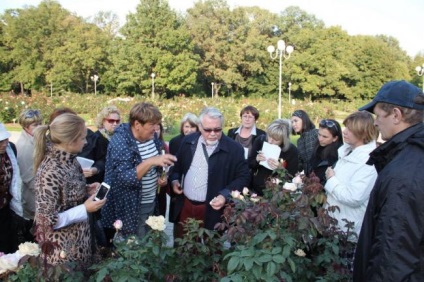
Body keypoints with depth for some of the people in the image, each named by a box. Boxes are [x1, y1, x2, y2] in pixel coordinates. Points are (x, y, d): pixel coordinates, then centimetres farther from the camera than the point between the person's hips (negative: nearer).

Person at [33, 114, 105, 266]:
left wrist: (86, 190, -4)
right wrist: (85, 209, -24)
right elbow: (47, 220, -25)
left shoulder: (69, 159, -4)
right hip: (62, 244, -8)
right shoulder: (51, 172, -30)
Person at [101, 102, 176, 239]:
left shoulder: (151, 136, -2)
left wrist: (159, 176, -4)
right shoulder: (120, 142, -23)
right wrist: (151, 161, -39)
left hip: (152, 201, 7)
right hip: (132, 206, -7)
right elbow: (124, 178, -30)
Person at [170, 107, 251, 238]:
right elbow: (178, 165, 16)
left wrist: (225, 195, -19)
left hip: (213, 210, -3)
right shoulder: (189, 141, 1)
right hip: (185, 205, 4)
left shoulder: (234, 149, -12)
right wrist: (174, 179, 0)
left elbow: (244, 177, -8)